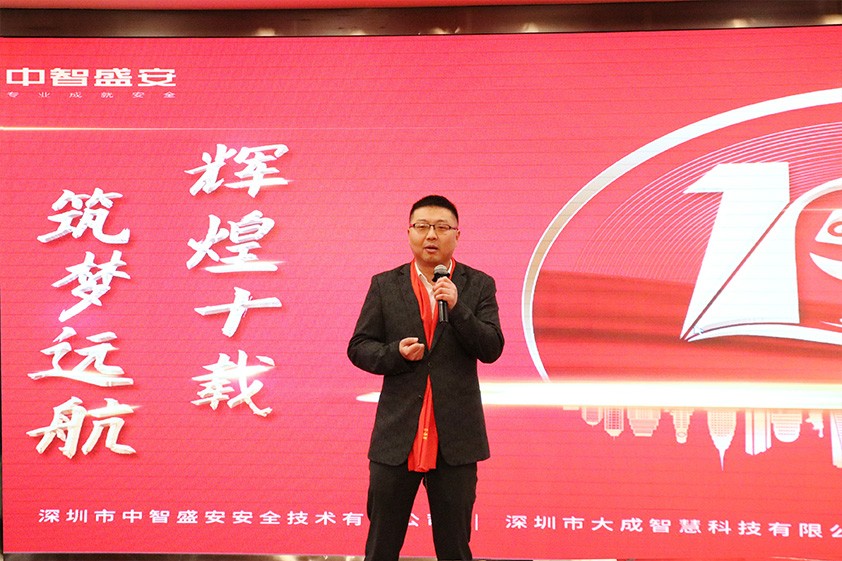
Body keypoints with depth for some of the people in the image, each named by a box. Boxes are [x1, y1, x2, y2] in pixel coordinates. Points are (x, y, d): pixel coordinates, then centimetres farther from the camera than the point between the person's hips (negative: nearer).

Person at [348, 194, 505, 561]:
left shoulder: (478, 285, 4)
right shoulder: (385, 285, 6)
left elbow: (491, 349, -4)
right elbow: (358, 347, 5)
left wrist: (457, 307, -17)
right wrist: (395, 353, -14)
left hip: (455, 440, 0)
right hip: (397, 436, 1)